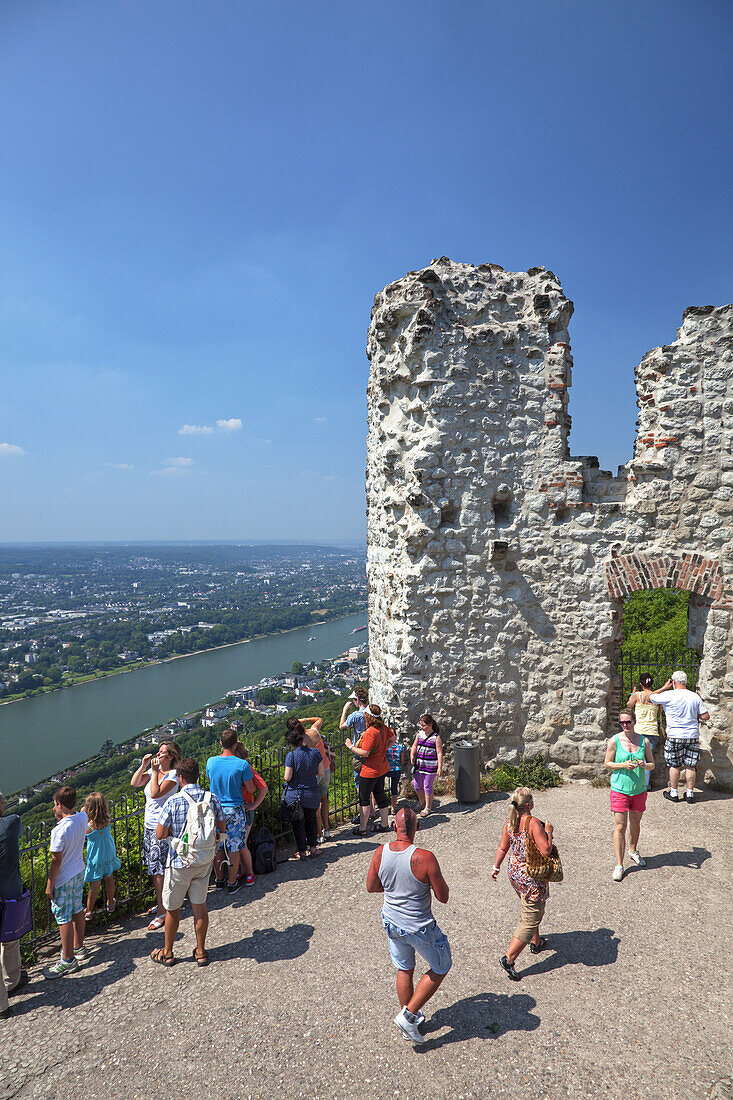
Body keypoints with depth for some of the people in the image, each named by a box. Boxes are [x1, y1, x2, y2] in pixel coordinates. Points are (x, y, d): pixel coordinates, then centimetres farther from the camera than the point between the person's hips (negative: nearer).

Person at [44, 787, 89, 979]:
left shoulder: (59, 830, -27)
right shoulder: (83, 817, -7)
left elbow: (56, 861, -21)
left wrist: (49, 884, -10)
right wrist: (61, 816, 7)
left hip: (64, 879, -8)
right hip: (79, 872, 8)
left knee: (63, 918, 5)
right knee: (77, 910, 21)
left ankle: (68, 960, 15)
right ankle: (78, 947, 36)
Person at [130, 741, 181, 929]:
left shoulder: (172, 775, -16)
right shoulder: (153, 770, 5)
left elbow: (155, 794, -26)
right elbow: (134, 783, 0)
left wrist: (155, 771, -23)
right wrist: (143, 766, -10)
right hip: (149, 824, 8)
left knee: (159, 869, -4)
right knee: (153, 867, 18)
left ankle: (162, 913, 6)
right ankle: (160, 902, 35)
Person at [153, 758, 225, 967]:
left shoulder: (173, 801, -18)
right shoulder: (212, 798, -8)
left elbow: (160, 834, -14)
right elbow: (222, 830, 1)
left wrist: (173, 832, 5)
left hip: (179, 861, -3)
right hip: (204, 861, 3)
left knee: (172, 908, 15)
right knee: (200, 905, 16)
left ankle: (167, 953, 31)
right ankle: (200, 952, 26)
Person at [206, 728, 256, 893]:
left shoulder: (211, 761, -6)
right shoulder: (242, 765, -15)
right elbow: (251, 789, -6)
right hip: (235, 811, -3)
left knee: (217, 848, 16)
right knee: (234, 848, 9)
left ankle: (219, 880, 29)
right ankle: (232, 883, 18)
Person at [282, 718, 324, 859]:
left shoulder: (291, 756, -20)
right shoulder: (315, 752, -8)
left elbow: (287, 777, -17)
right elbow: (320, 773, -1)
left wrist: (284, 776, 5)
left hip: (295, 794, -3)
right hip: (312, 793, 3)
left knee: (298, 823, 12)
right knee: (311, 820, 22)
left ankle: (302, 851, 21)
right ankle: (313, 847, 29)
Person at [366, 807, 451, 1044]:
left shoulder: (380, 853, -15)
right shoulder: (424, 858, -30)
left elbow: (371, 887, 1)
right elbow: (443, 897, -19)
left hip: (392, 924, 5)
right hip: (420, 929, -5)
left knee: (404, 970, 27)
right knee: (440, 968, 22)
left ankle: (409, 1021, 44)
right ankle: (408, 1015, 20)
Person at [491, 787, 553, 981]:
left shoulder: (509, 821, -3)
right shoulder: (533, 823, -24)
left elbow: (503, 847, 4)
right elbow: (546, 850, -24)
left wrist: (495, 867, 15)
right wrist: (548, 831, -10)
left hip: (514, 871, 8)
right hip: (531, 876, -8)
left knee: (531, 909, 30)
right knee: (531, 917, 2)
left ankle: (536, 942, 48)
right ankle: (509, 958, -1)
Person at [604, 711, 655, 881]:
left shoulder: (644, 741, -1)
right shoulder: (614, 741, -8)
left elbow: (652, 764, 7)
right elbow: (607, 764, -2)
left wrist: (644, 765, -16)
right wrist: (623, 765, -18)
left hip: (639, 789, 3)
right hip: (620, 789, -3)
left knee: (635, 823, 18)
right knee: (620, 827, -4)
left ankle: (633, 851, 43)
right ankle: (619, 865, 4)